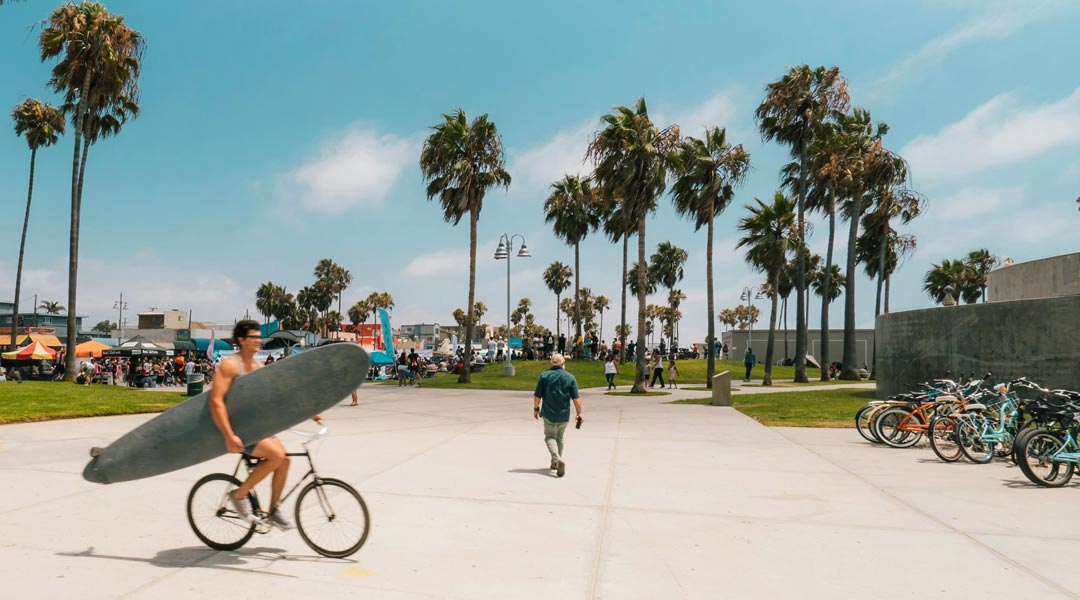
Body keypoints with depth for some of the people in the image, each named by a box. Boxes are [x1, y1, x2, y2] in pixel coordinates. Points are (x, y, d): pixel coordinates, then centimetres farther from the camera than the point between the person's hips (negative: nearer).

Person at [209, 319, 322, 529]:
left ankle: (274, 510, 8)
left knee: (284, 459, -6)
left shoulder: (258, 367, 10)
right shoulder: (230, 364, -14)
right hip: (236, 427, -7)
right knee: (276, 455, -23)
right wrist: (229, 436, -29)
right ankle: (239, 494, -5)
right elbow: (216, 401, -23)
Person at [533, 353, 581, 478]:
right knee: (559, 437, 19)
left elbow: (537, 396, -4)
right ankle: (555, 463, 28)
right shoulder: (570, 377, -3)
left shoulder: (544, 375, -5)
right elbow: (576, 398, -6)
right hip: (564, 415, 2)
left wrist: (536, 408, 11)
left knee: (550, 437, 3)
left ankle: (557, 459, -21)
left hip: (549, 414, -2)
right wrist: (579, 413, 2)